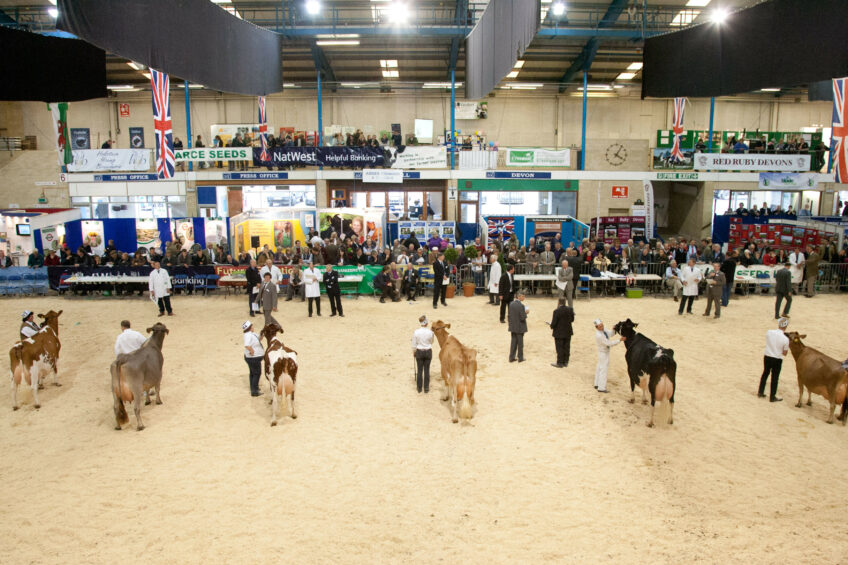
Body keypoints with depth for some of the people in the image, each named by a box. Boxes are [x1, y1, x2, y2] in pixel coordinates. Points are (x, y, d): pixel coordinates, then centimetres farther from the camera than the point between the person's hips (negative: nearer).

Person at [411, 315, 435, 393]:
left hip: (419, 352, 0)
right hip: (428, 352, 0)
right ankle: (426, 388, 14)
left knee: (419, 370, 11)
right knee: (426, 370, 9)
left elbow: (414, 345, -4)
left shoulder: (416, 332, -13)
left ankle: (419, 388, 20)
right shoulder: (430, 332, -13)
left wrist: (413, 353, 11)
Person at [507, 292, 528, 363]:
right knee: (520, 343, 8)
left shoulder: (511, 303, -1)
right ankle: (520, 358, 18)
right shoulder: (521, 305, -22)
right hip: (520, 327, -6)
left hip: (512, 327, 6)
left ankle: (511, 358, 18)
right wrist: (525, 313, -3)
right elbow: (523, 318, -22)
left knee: (513, 342, 14)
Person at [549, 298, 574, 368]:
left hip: (559, 333, -5)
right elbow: (572, 319, 7)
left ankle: (560, 363, 10)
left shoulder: (557, 311, -20)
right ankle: (565, 362, 23)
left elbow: (554, 323, -17)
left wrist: (552, 327, 3)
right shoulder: (570, 309, -3)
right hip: (568, 332, 5)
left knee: (559, 349, 4)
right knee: (566, 348, 14)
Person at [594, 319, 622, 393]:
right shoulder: (599, 335, -31)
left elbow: (609, 335, 13)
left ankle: (597, 384, 32)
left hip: (602, 352, 10)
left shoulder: (603, 330, -4)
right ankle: (601, 388, 2)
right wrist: (619, 340, -25)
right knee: (604, 369, -4)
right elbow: (609, 343, -28)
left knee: (599, 367, 19)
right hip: (604, 353, -10)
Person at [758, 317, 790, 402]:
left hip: (767, 357, 3)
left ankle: (760, 392, 31)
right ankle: (772, 397, 19)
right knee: (775, 377, 9)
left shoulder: (769, 332, -10)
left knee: (765, 373, 21)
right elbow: (784, 353, -8)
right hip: (777, 359, -3)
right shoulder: (785, 339, -18)